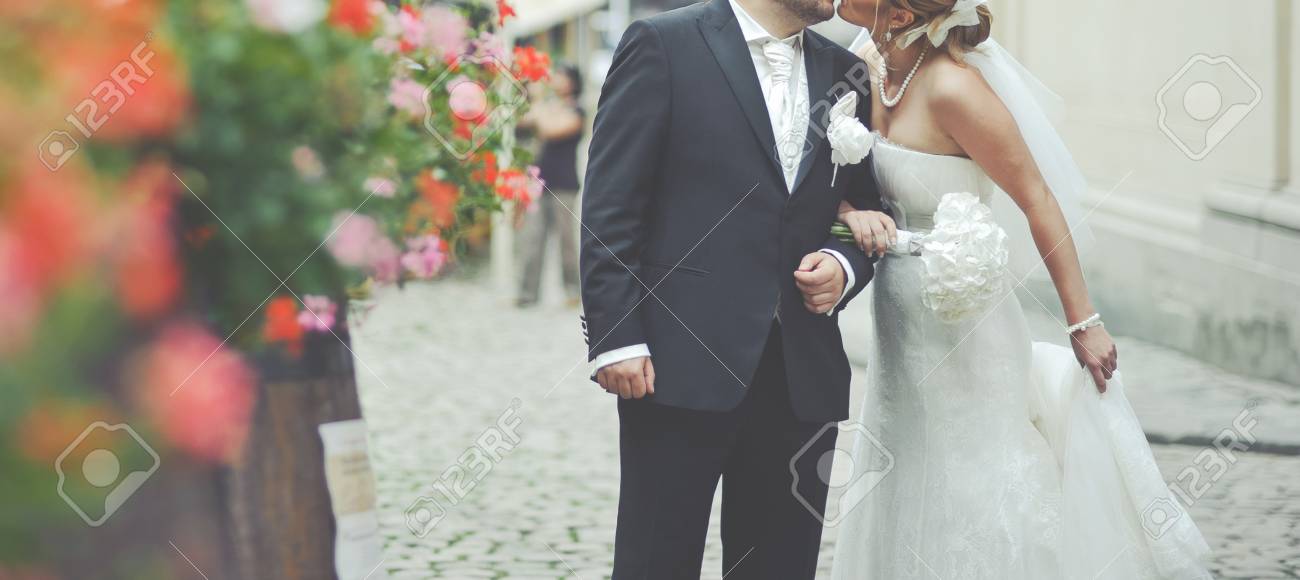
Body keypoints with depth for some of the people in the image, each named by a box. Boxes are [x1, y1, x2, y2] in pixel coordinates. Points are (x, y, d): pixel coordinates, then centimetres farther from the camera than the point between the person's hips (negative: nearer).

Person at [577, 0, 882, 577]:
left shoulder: (844, 74, 14)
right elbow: (609, 205, -5)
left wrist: (845, 266, -3)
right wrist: (615, 336, -13)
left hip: (802, 379, 5)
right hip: (680, 370, -5)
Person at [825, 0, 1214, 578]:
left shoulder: (952, 88, -23)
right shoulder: (867, 67, -3)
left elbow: (1038, 202, -17)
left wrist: (1083, 321, -14)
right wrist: (852, 212, -20)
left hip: (960, 329, -7)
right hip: (900, 323, 7)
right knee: (906, 509, 19)